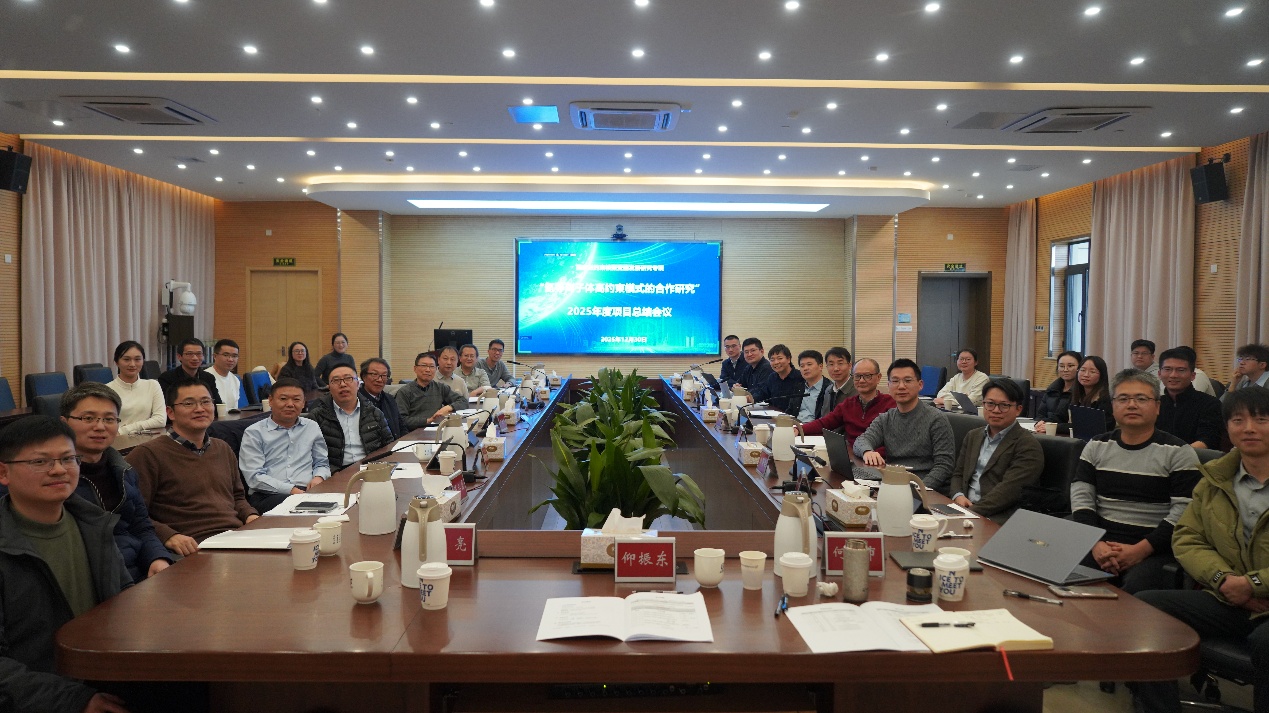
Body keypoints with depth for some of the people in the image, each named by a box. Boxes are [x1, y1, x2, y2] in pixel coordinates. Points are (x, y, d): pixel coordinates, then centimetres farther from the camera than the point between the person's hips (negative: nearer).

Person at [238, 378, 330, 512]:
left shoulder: (312, 428, 23)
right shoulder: (254, 432, 9)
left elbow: (322, 464, 27)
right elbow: (255, 477, -2)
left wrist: (318, 478, 1)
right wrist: (291, 490, -14)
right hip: (267, 496, -4)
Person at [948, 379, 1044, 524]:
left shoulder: (1027, 445, -3)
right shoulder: (973, 436, 20)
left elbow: (1009, 490, -14)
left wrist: (972, 512, -21)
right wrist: (958, 496, -4)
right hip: (964, 510, 5)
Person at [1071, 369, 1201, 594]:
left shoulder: (1179, 453, 2)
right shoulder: (1096, 447, 13)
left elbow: (1183, 512, -7)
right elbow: (1081, 498, 5)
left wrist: (1140, 550, -16)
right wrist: (1095, 544, -12)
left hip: (1155, 549, -3)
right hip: (1101, 543, 3)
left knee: (1136, 591, -34)